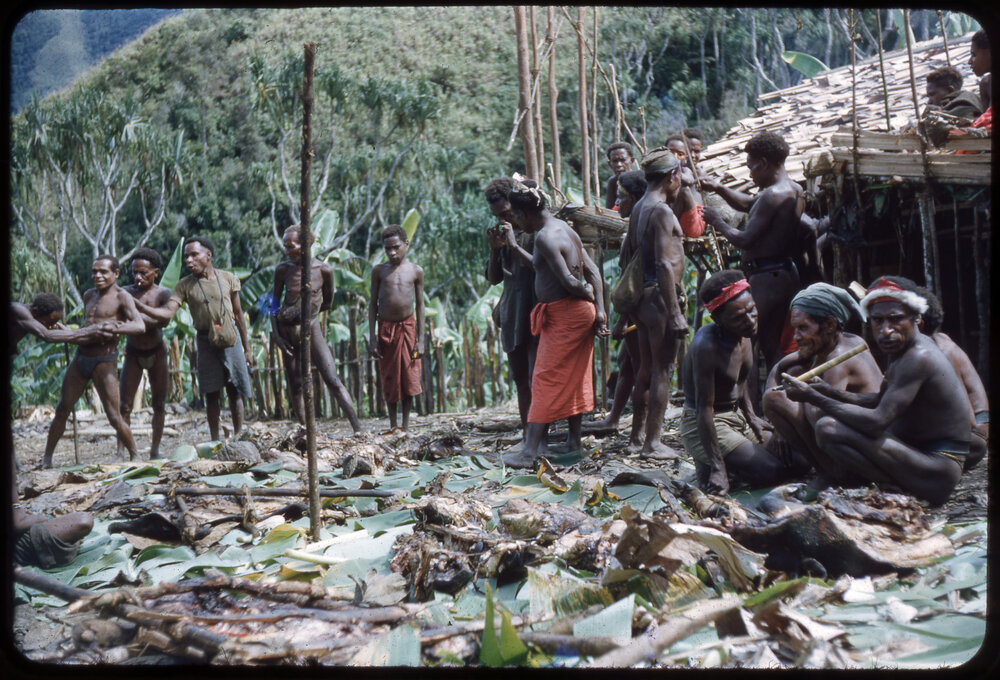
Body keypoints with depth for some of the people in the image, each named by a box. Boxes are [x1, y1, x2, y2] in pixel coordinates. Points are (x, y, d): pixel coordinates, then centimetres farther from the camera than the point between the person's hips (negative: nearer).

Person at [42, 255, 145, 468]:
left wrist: (112, 328, -33)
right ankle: (47, 457, 21)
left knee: (114, 417, -6)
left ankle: (134, 456, 10)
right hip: (80, 358, 6)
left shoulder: (122, 297, -8)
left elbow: (140, 326, -23)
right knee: (62, 409, 10)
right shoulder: (89, 295, 14)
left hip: (104, 363, -6)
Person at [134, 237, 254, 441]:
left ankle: (238, 438, 14)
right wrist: (140, 307, -31)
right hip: (206, 341, 0)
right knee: (211, 394, 3)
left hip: (231, 339, 0)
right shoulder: (185, 285, 0)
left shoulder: (228, 279, 2)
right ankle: (215, 440, 12)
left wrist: (247, 349, 9)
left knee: (235, 392, 3)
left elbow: (238, 314, 7)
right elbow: (167, 312, -12)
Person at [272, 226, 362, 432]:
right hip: (287, 330, 2)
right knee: (295, 385, 5)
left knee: (333, 381, -8)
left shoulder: (324, 270, -8)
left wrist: (307, 311, 7)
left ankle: (358, 429, -9)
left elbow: (327, 302, 7)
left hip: (311, 328, -2)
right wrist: (275, 334, -2)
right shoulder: (283, 269, -4)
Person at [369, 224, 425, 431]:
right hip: (385, 328, 0)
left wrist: (421, 339, -1)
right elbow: (373, 304, 4)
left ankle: (406, 426, 12)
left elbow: (420, 305, 4)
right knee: (389, 380, 5)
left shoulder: (416, 271, 2)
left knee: (409, 379, 1)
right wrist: (372, 338, -3)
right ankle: (393, 425, 17)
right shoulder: (379, 270, 2)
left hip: (408, 327, 0)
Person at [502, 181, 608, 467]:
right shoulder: (564, 228, 12)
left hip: (564, 315, -10)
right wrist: (599, 310, 3)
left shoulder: (544, 237, -18)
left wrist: (588, 295, -3)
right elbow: (592, 270, 9)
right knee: (575, 376, 15)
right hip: (581, 312, 10)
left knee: (545, 379, -6)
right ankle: (574, 440, 23)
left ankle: (530, 450, -4)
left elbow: (569, 282, -23)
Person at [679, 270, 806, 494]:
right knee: (772, 470, -19)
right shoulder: (707, 345, -28)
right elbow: (704, 408, -28)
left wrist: (751, 416, 8)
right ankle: (708, 468, 0)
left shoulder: (744, 335, -4)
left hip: (737, 417, 9)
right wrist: (717, 468, -29)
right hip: (705, 426, -9)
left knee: (800, 460, 7)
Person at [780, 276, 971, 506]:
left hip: (937, 476, -10)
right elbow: (881, 401, 20)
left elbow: (876, 422, -29)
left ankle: (899, 491, -13)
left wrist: (813, 397, -23)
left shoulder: (919, 358, -22)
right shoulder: (902, 348, 10)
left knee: (828, 428, -24)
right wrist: (830, 392, 4)